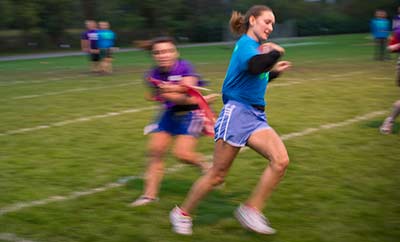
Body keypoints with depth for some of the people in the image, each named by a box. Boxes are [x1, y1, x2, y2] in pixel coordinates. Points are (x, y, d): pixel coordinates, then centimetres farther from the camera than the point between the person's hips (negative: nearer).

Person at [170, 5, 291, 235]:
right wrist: (274, 53, -17)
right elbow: (254, 65, -34)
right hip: (237, 112, -8)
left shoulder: (256, 46, 17)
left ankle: (251, 210, -5)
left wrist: (274, 71, 25)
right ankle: (182, 213, 19)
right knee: (217, 175, 0)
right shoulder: (246, 43, -9)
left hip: (256, 117, 8)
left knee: (281, 160, -15)